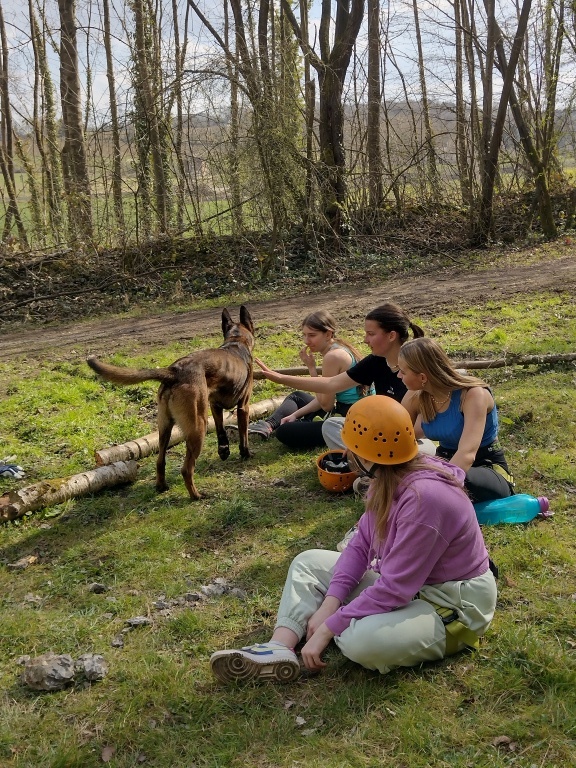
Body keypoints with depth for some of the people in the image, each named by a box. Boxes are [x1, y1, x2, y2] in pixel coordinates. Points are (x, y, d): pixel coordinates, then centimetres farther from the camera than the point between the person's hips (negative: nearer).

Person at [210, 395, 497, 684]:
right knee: (309, 562, 7)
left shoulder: (424, 497, -32)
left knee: (360, 639, -36)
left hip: (452, 604, -9)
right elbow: (360, 546, 2)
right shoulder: (390, 478, -5)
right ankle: (279, 649, -10)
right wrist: (329, 604, -10)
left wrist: (328, 628, -23)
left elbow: (394, 589, -30)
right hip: (405, 582, 9)